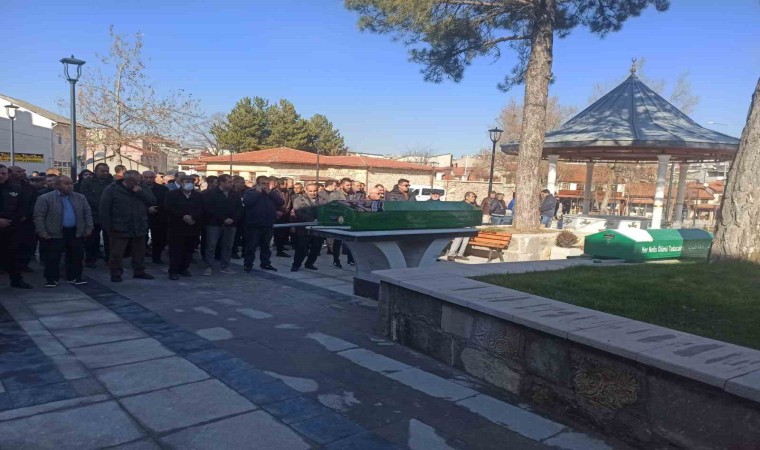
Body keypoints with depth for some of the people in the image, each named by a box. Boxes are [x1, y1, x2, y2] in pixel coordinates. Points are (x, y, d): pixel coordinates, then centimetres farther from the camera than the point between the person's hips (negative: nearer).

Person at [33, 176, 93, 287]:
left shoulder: (80, 198, 8)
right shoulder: (45, 198, -5)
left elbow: (88, 213, 12)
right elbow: (38, 216, -7)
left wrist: (88, 228, 3)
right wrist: (42, 233, -12)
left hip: (76, 233, 4)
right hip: (54, 234, -3)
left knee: (77, 257, 8)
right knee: (52, 258, 1)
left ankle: (74, 277, 20)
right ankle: (51, 280, 12)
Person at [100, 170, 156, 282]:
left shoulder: (143, 189, 7)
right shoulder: (111, 190, -6)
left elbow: (153, 201, -3)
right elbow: (104, 209, -7)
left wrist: (141, 192, -15)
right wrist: (107, 227, -10)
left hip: (139, 228, 4)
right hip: (119, 229, -4)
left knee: (139, 252, 13)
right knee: (116, 253, 1)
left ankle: (139, 271, 26)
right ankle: (115, 273, 14)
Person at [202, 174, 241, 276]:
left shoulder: (235, 194, 8)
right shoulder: (210, 193, -4)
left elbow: (239, 209, 7)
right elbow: (209, 209, -11)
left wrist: (233, 219, -10)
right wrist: (223, 219, -15)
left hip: (230, 224, 4)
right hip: (214, 224, -4)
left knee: (228, 247, 7)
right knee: (211, 246, -2)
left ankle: (225, 267, 15)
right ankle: (209, 267, 5)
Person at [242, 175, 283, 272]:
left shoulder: (272, 193, 9)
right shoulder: (250, 192, -3)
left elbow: (281, 202, -4)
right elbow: (246, 201, -23)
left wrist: (270, 193, -11)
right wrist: (257, 192, -16)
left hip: (268, 225, 4)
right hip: (254, 225, -4)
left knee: (266, 246, 14)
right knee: (251, 246, 0)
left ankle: (265, 263, 24)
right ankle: (248, 264, 8)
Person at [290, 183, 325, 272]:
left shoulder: (322, 201, 10)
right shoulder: (299, 200, 1)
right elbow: (298, 213, -12)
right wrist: (312, 220, -20)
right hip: (304, 228, -3)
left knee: (316, 247, 6)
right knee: (301, 247, -3)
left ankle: (309, 263, 24)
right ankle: (296, 264, 13)